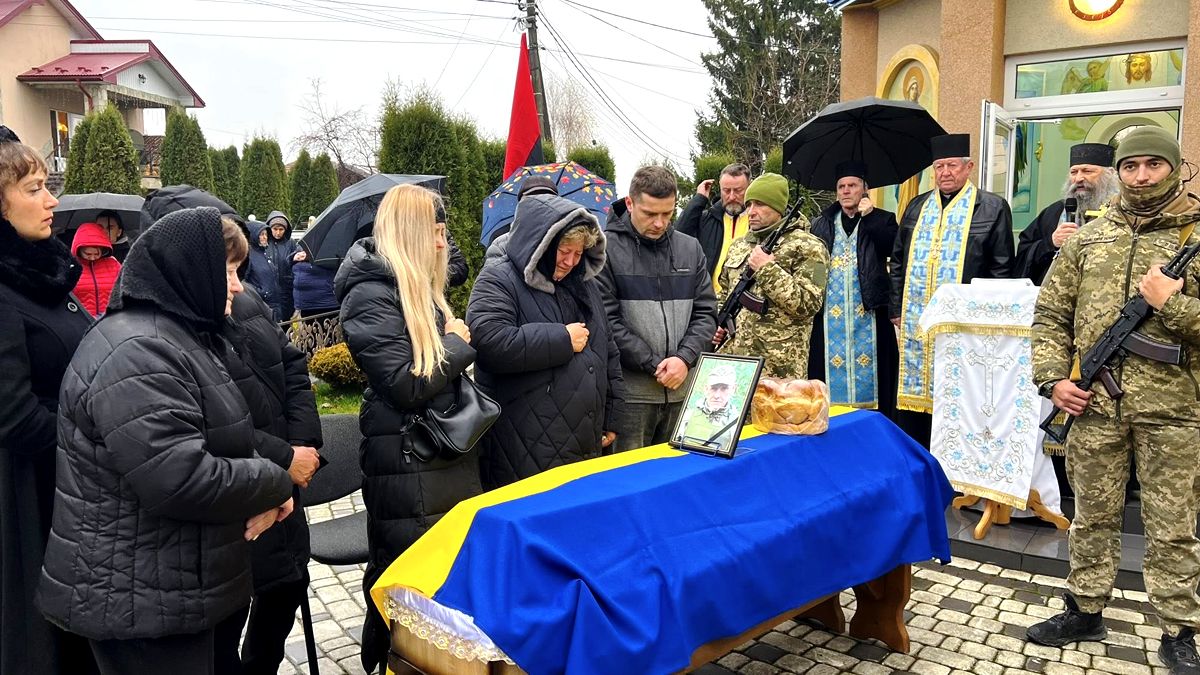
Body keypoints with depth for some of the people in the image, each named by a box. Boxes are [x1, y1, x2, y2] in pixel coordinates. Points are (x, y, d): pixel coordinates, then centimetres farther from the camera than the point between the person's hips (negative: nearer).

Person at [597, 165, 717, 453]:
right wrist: (654, 364, -12)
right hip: (631, 393, -4)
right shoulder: (607, 249, -5)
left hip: (683, 389, 4)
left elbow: (705, 312, 9)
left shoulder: (690, 249, 10)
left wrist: (684, 358, -7)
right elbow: (607, 319, -10)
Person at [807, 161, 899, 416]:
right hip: (830, 313, 2)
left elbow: (892, 247, -12)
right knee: (833, 364, 4)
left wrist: (869, 216, -13)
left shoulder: (882, 220, 7)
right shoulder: (821, 224, 14)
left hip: (868, 311, -2)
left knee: (866, 363, 0)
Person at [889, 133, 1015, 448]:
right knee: (912, 393, 8)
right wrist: (897, 310, 9)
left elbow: (1002, 268, -2)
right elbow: (898, 262, 16)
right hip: (914, 324, 4)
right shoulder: (916, 207, 14)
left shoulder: (993, 208, 2)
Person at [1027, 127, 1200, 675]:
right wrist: (1052, 377, -1)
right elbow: (1050, 313, 9)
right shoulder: (1087, 238, 8)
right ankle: (1085, 612, 28)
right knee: (1093, 515, 14)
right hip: (1094, 403, 3)